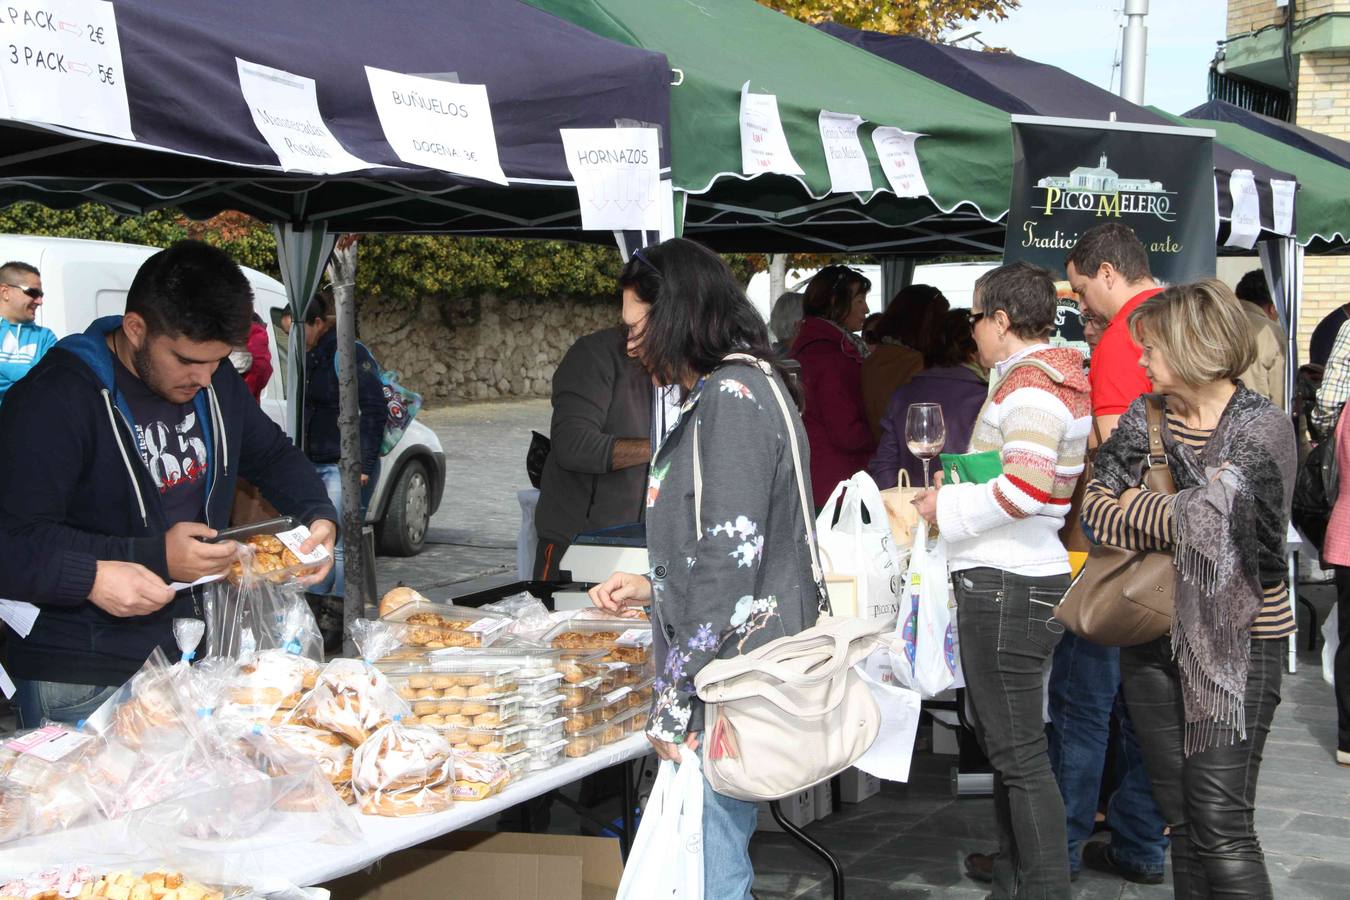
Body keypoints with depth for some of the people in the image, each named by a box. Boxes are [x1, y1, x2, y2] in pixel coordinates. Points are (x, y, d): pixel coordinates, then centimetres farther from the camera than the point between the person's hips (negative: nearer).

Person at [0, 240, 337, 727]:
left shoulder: (214, 380, 6)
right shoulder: (54, 400, -19)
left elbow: (273, 454, 23)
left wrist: (319, 514, 2)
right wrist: (156, 558, -28)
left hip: (189, 649, 7)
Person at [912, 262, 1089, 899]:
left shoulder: (1028, 385, -16)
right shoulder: (1057, 379, 16)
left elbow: (1026, 489, -27)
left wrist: (948, 507, -14)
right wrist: (963, 485, 18)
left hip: (1005, 585, -11)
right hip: (1018, 579, 11)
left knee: (1019, 752, -6)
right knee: (1002, 741, 20)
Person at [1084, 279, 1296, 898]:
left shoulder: (1261, 428, -9)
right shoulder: (1145, 417, 8)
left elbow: (1211, 516, -20)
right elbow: (1096, 508, 0)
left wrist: (1132, 508, -7)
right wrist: (1170, 521, -16)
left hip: (1234, 642, -6)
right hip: (1153, 634, 6)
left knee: (1220, 823, -10)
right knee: (1181, 819, 11)